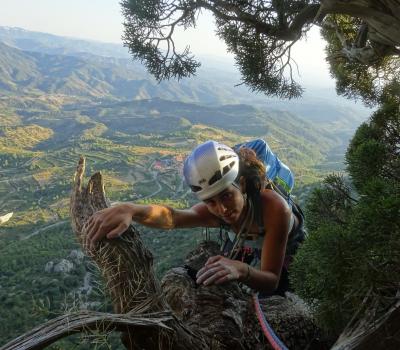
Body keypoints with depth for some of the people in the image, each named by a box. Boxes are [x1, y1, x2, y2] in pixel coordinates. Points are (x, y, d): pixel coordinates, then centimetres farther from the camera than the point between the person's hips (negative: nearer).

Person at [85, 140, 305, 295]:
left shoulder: (274, 207, -43)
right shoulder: (213, 210, -31)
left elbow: (272, 282, -42)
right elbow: (171, 217, -52)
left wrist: (241, 270, -64)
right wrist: (129, 209, -73)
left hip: (291, 259, -3)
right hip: (248, 250, 3)